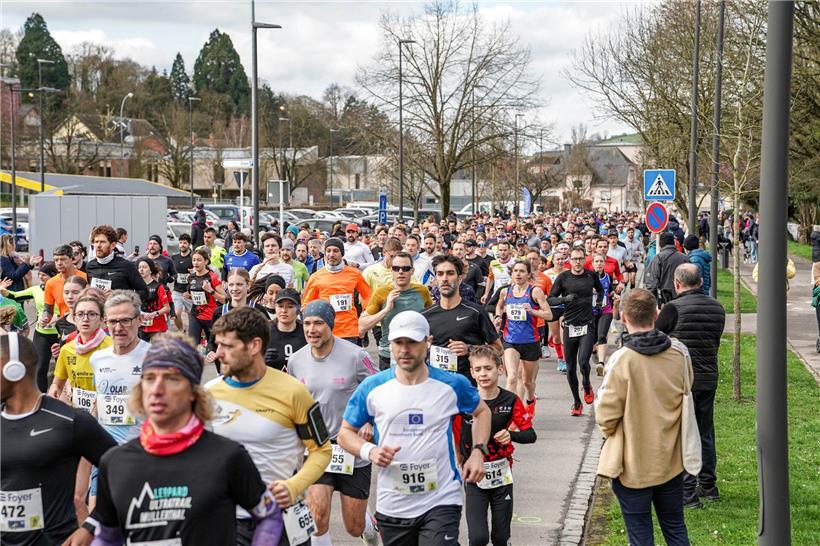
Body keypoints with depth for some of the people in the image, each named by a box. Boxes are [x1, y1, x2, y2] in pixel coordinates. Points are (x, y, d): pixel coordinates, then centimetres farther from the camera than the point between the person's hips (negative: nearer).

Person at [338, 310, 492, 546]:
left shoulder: (452, 385, -2)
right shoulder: (372, 387, -2)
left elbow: (481, 411, 16)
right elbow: (346, 432, 7)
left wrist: (478, 451, 1)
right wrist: (370, 451, -13)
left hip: (441, 502, -2)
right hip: (392, 507, 2)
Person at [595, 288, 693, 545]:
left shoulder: (622, 360, -23)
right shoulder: (679, 352, -7)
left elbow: (606, 415, -16)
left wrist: (609, 430, 5)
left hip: (634, 464, -4)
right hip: (671, 459, 5)